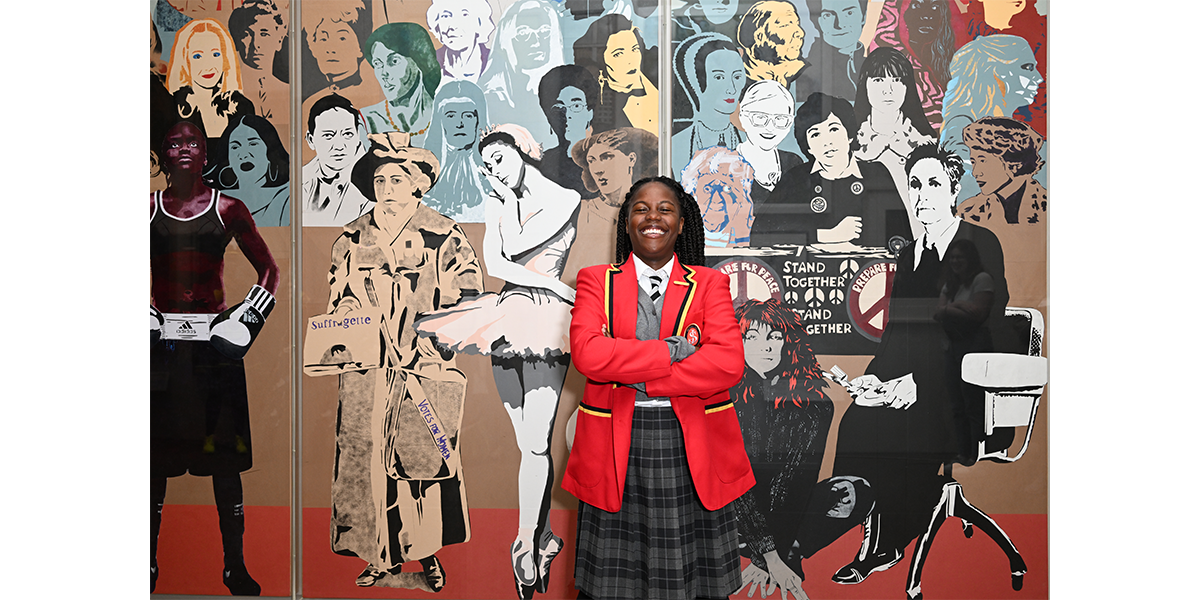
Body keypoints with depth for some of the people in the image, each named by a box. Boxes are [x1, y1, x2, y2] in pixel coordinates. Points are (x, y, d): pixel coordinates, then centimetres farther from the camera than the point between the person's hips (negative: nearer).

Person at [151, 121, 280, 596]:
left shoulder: (228, 209, 5)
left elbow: (269, 272, 9)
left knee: (225, 455, 0)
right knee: (156, 454, 4)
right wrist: (141, 318, 0)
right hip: (161, 341, 1)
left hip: (214, 340, -1)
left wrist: (247, 320, -2)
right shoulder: (148, 209, 7)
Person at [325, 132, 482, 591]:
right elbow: (338, 303, 18)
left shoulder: (444, 238, 0)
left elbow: (467, 302, -1)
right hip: (365, 373, 3)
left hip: (425, 369, -3)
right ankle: (384, 556, 14)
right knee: (367, 459, 1)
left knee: (425, 458, -2)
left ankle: (428, 553, 15)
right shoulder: (351, 240, 11)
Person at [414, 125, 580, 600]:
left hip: (545, 321, -6)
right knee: (528, 443, 9)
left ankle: (525, 548, -4)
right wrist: (553, 285, -8)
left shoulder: (565, 200, -1)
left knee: (534, 444, -10)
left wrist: (508, 198, -2)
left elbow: (512, 248, -13)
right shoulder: (497, 203, 15)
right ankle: (544, 536, 18)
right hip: (507, 320, 6)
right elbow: (494, 263, 1)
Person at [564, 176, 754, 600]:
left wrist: (636, 378, -13)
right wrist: (676, 349, -13)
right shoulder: (596, 281, 7)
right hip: (616, 452, 0)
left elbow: (728, 363, -9)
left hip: (692, 451, 1)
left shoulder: (709, 283, 7)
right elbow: (587, 354, -11)